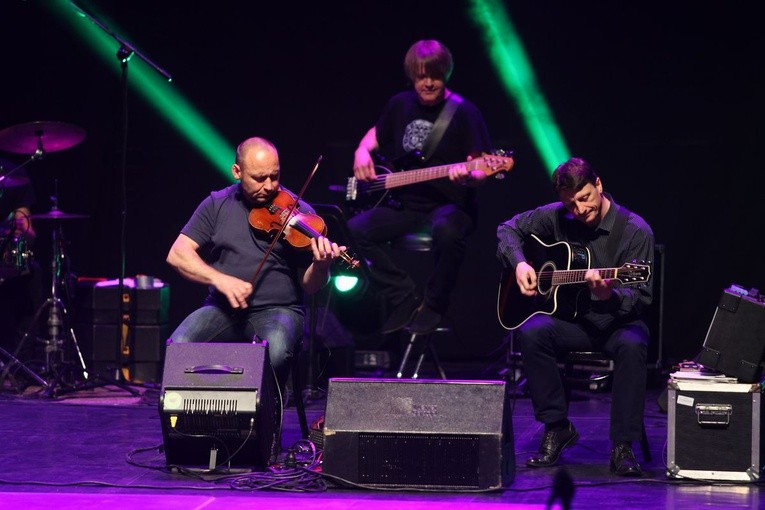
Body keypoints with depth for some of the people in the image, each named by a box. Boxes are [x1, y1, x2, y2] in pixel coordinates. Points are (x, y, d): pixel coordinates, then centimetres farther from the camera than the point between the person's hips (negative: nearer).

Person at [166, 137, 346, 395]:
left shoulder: (297, 211, 1)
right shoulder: (217, 205, 7)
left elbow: (308, 286, 0)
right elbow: (177, 255, 0)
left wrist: (320, 266, -24)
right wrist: (220, 279, -16)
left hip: (279, 310, -2)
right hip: (223, 309, 2)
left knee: (274, 351, -35)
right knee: (179, 345, -27)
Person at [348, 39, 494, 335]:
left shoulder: (463, 112, -5)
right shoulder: (400, 105, 10)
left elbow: (481, 171, -8)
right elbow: (375, 136, 29)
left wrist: (467, 176, -32)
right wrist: (362, 152, 6)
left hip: (450, 205, -5)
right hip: (404, 205, 5)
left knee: (447, 230, -40)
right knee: (355, 230, -20)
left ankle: (433, 308, -16)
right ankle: (403, 300, -8)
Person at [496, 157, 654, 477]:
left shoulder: (635, 231, -10)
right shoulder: (556, 217, 1)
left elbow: (641, 297, -12)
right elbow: (509, 229, 16)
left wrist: (609, 294, -34)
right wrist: (519, 263, -4)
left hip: (617, 321, -3)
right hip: (570, 319, 3)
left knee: (632, 344, -37)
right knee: (531, 333, -29)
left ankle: (622, 446, -28)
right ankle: (557, 428, -14)